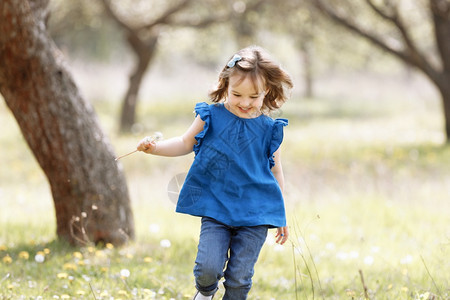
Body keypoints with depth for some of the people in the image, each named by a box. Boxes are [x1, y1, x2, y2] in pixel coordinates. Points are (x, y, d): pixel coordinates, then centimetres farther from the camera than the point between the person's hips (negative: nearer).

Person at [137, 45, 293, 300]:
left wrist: (281, 218, 14)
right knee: (208, 268, -13)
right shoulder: (211, 117, -1)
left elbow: (276, 173, 11)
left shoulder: (269, 130, 1)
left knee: (240, 277, -3)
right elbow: (186, 143, 14)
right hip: (215, 208, 0)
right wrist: (155, 148, -3)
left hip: (255, 215, 0)